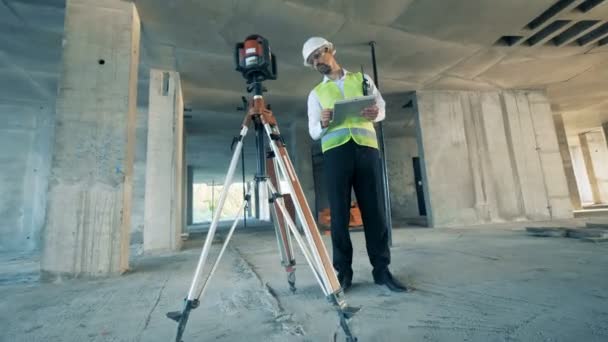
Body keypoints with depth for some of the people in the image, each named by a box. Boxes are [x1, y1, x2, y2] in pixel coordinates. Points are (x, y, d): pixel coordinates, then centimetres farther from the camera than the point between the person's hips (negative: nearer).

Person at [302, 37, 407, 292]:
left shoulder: (362, 78, 22)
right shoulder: (316, 93, 19)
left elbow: (382, 108, 16)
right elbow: (313, 132, 10)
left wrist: (374, 113, -8)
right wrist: (323, 124, -13)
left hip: (366, 147, 1)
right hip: (335, 151, 0)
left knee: (374, 210, -1)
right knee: (339, 212, -3)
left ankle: (382, 269, 9)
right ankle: (343, 271, 5)